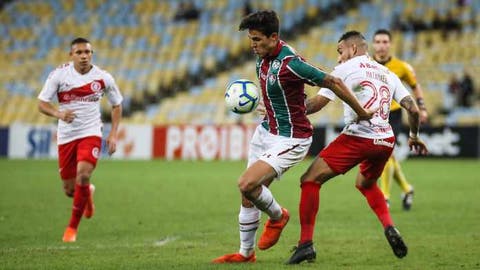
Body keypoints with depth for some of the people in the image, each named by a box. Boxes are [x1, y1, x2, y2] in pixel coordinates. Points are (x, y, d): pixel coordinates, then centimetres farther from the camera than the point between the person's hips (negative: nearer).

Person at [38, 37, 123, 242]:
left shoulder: (103, 77, -3)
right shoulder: (59, 75, -7)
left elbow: (116, 104, 11)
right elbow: (42, 103, -5)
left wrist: (113, 134, 1)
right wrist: (58, 113, -26)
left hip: (91, 133, -1)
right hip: (66, 135, 1)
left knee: (83, 174, -26)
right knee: (70, 190, 6)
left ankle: (73, 226, -9)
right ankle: (88, 193, 47)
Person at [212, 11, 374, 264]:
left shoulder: (290, 64, -26)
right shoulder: (264, 57, 0)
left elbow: (333, 82, -20)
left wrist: (360, 112, -12)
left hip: (290, 139, -9)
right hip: (266, 130, 9)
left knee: (246, 184, -21)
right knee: (248, 195, 10)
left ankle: (277, 215, 9)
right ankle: (246, 253, 25)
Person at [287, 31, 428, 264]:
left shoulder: (345, 68, 4)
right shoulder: (387, 74, 20)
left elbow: (317, 103, -2)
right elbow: (413, 109, 15)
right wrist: (414, 136, 32)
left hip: (357, 138, -6)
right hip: (386, 141, 7)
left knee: (310, 180, 1)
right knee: (365, 184, 34)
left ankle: (306, 243, -9)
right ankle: (390, 228, 12)